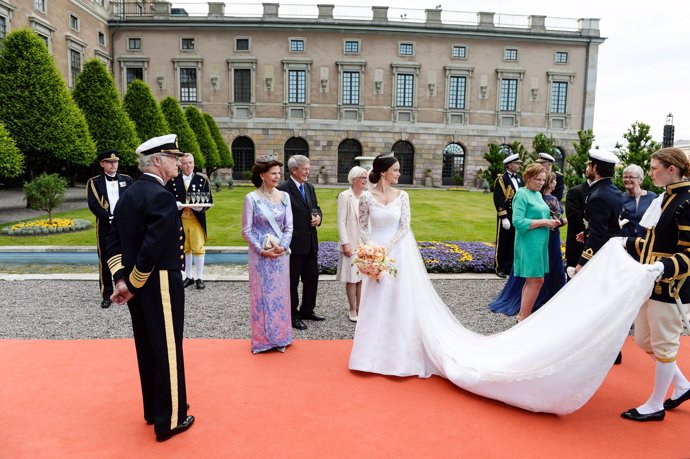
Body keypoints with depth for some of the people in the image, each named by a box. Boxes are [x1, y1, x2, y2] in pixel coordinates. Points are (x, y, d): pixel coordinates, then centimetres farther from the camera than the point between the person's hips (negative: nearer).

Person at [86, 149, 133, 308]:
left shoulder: (127, 180, 9)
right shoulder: (94, 182, 4)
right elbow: (93, 205, -7)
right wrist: (110, 218, -17)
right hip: (105, 227, -1)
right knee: (105, 261, 3)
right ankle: (107, 295, 12)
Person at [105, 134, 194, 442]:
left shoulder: (128, 194, 9)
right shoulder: (161, 196, -19)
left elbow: (114, 240, 9)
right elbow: (153, 247, -25)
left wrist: (122, 279, 3)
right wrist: (132, 284, -13)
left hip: (137, 286, 9)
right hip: (160, 286, -9)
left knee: (147, 349, 19)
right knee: (168, 352, 4)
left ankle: (154, 409, 36)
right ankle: (169, 420, 19)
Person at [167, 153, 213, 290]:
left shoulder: (202, 179, 1)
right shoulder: (173, 180, 3)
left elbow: (209, 199, 1)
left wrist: (201, 207, -17)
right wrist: (175, 205, -16)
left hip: (197, 219, -1)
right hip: (180, 219, 2)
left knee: (198, 248, 1)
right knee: (184, 249, 11)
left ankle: (199, 277, 11)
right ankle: (189, 276, 24)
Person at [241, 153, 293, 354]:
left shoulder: (284, 196, 3)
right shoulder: (252, 198, -7)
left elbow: (289, 226, 5)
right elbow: (247, 230, -6)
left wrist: (283, 246, -10)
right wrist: (262, 250, -13)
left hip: (281, 253, 4)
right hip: (260, 254, -3)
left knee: (280, 293, 11)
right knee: (262, 294, 6)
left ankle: (279, 337, 25)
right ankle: (262, 339, 19)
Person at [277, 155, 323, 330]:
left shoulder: (309, 187, 11)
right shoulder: (283, 189, -14)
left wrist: (318, 217, -1)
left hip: (311, 243, 8)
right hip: (294, 243, -8)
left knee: (312, 278, 16)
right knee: (292, 281, 6)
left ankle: (307, 310, 33)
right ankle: (292, 315, 20)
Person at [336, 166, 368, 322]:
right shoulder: (345, 196, -6)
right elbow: (341, 222, -9)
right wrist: (345, 243, -13)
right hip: (351, 243, -4)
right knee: (352, 278, 3)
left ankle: (360, 308, 20)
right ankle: (353, 310, 15)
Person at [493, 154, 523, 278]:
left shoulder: (519, 178, 11)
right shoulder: (501, 180, -11)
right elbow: (498, 201, -15)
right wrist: (504, 218, -19)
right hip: (506, 217, -7)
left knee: (513, 243, 13)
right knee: (502, 243, 4)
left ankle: (509, 267, 24)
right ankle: (500, 268, 14)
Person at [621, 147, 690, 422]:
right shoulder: (667, 199, 10)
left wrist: (663, 267, -35)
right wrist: (627, 244, 22)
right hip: (652, 284, 9)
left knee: (663, 344, 5)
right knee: (644, 340, 17)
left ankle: (656, 405, 21)